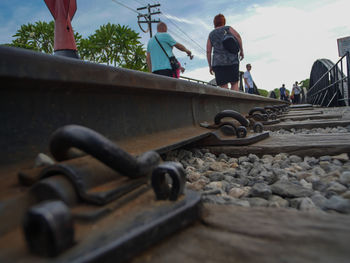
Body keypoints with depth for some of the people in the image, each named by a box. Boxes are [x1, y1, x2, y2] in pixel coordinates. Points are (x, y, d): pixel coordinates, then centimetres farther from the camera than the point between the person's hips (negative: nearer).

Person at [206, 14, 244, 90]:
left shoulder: (211, 34, 16)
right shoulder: (228, 28, 11)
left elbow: (208, 51, 9)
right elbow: (238, 36, -7)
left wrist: (210, 66, 12)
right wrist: (241, 51, 0)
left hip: (218, 62, 1)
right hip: (232, 60, -1)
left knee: (223, 86, -2)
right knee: (234, 83, 8)